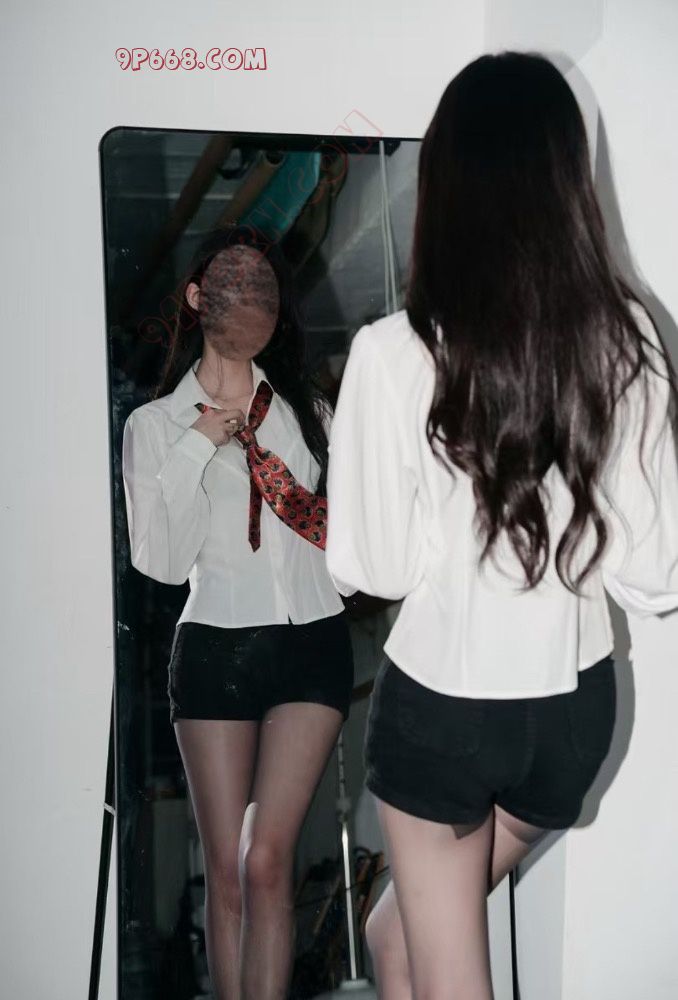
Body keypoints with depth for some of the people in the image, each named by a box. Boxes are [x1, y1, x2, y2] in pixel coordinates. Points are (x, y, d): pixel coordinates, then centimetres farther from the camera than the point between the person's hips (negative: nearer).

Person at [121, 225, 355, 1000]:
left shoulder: (309, 411, 14)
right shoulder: (155, 423, 6)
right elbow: (163, 561, -4)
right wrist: (197, 449, -8)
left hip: (312, 643, 1)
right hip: (215, 646, -1)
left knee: (266, 860, -8)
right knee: (226, 868, 2)